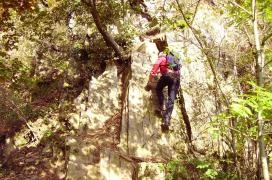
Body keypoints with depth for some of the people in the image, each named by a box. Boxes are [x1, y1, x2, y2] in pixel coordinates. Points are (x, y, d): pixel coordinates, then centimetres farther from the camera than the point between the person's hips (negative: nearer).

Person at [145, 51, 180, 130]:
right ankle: (167, 119, -16)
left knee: (158, 89, 21)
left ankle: (162, 109, 3)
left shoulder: (161, 59, 19)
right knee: (171, 99, -2)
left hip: (167, 75, -4)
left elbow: (153, 71, 10)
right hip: (177, 77, 4)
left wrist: (149, 82, 16)